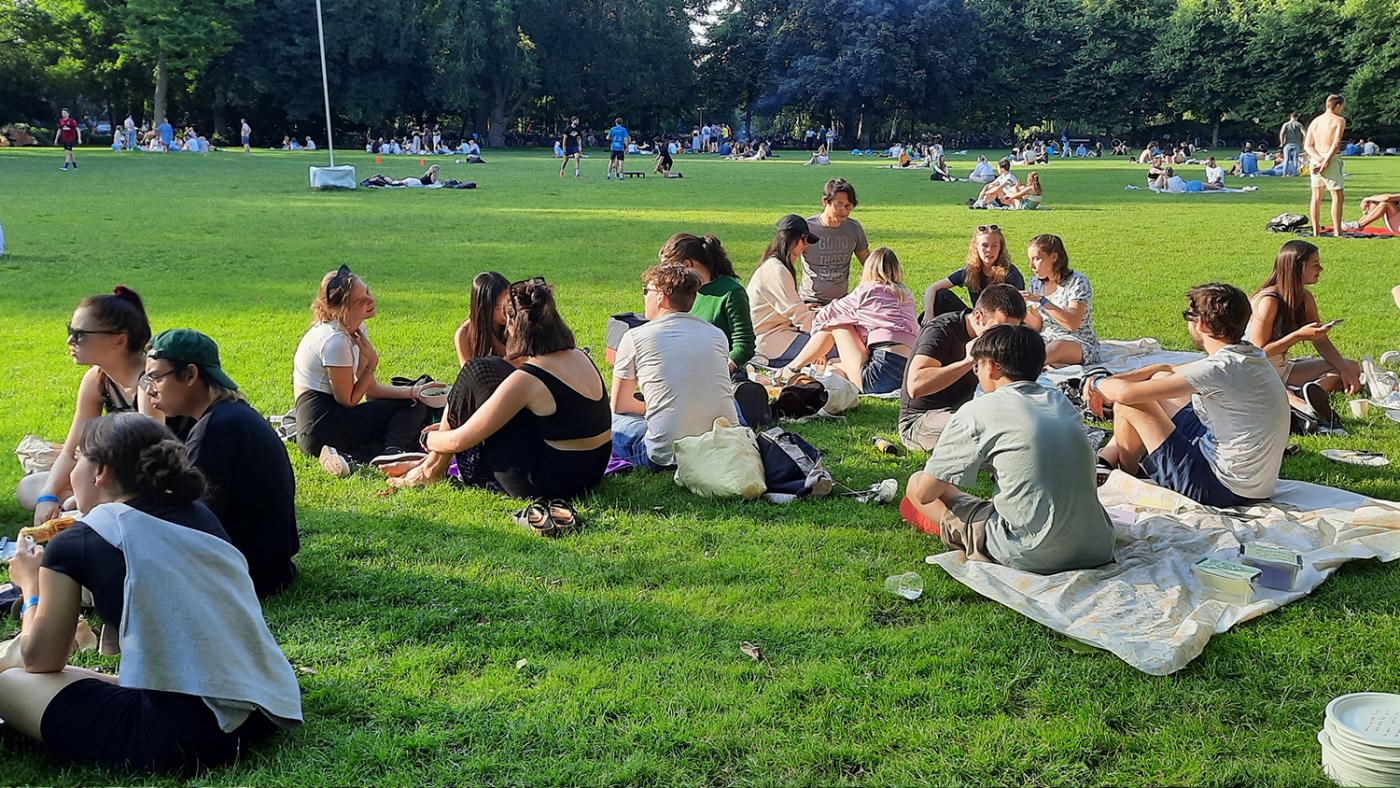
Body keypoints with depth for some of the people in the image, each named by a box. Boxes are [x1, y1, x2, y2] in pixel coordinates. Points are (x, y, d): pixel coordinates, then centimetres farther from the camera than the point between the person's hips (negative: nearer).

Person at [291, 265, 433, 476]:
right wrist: (371, 364, -10)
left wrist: (413, 391, -2)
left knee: (415, 405, 3)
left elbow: (370, 389, 9)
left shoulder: (358, 331, 8)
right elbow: (348, 401, -12)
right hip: (322, 425, -9)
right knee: (410, 409, -7)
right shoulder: (334, 340, -19)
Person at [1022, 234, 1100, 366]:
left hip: (1080, 344, -7)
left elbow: (1072, 324, -24)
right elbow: (1037, 326, 8)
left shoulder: (1077, 281, -11)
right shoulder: (1036, 283, 8)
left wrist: (1042, 300, -29)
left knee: (1057, 347, -40)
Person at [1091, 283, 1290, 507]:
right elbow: (1167, 370, 16)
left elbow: (1126, 393, -22)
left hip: (1222, 488, -10)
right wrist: (1110, 382, 8)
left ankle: (1125, 477, 22)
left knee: (1128, 405, -6)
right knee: (1160, 379, 16)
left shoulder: (1221, 368, -24)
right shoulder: (1249, 354, 5)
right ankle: (1102, 462, 21)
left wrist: (1097, 384, 1)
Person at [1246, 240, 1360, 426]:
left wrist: (1345, 370, -9)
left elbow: (1321, 342, 6)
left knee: (1352, 367, -4)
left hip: (1282, 368, 8)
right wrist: (1299, 336, -26)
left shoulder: (1305, 298, 3)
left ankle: (1317, 390, -31)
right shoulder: (1268, 301, -22)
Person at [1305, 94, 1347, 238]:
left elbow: (1307, 145, 4)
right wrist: (1326, 160, -16)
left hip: (1315, 159, 6)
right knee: (1338, 196, -2)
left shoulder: (1315, 121, 13)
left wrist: (1319, 158, -7)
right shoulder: (1339, 120, -3)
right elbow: (1336, 143, -15)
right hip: (1331, 159, -6)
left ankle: (1316, 231, 11)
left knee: (1316, 196, 9)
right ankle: (1337, 231, -7)